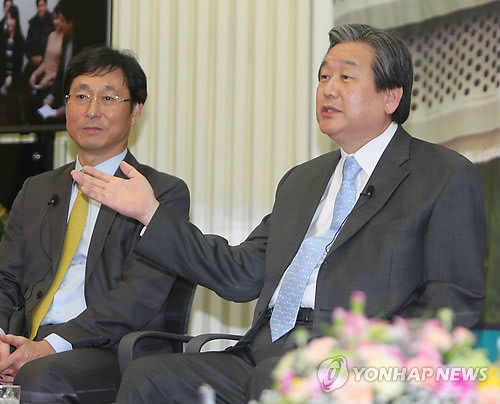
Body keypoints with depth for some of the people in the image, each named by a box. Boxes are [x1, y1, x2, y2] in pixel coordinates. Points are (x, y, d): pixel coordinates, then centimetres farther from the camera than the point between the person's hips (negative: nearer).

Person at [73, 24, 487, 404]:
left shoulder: (447, 177, 5)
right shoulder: (301, 182, 27)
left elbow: (456, 301, -3)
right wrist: (150, 212, 16)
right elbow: (241, 274, 21)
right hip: (265, 357, 6)